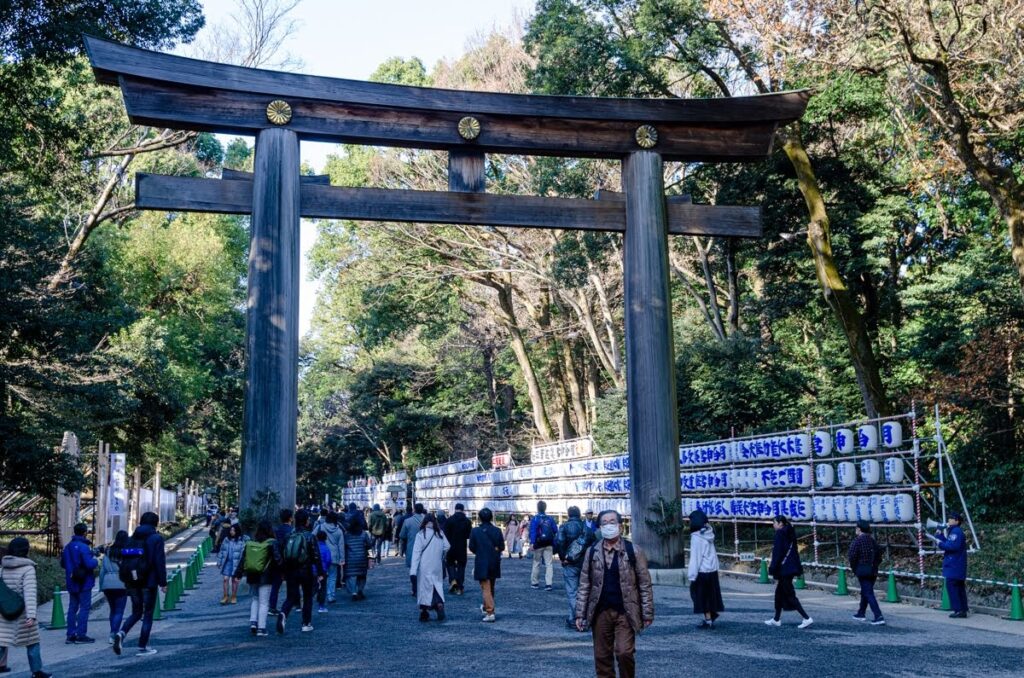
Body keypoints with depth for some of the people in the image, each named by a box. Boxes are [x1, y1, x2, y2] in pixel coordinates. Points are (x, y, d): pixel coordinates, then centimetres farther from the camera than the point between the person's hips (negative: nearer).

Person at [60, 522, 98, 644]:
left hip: (72, 583, 8)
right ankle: (81, 634, -4)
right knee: (84, 607, -2)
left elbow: (63, 564, 18)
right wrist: (95, 561, -4)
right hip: (84, 583, -8)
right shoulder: (83, 547, -17)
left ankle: (71, 635, 13)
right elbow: (89, 564, -23)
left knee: (72, 607, 12)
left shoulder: (68, 547, 9)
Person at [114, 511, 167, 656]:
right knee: (148, 614, 6)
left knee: (136, 612, 17)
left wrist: (125, 581, 16)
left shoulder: (132, 538, 9)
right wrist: (163, 582, -8)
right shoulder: (156, 538, -8)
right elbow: (160, 561, -13)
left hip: (133, 582, 5)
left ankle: (121, 633, -9)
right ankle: (143, 647, 7)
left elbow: (124, 560, 10)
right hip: (149, 582, -5)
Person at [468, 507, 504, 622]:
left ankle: (490, 612, -8)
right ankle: (486, 607, 39)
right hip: (494, 563, 4)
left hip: (482, 562, -4)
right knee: (491, 587, 21)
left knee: (486, 588, 0)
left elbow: (472, 547, -6)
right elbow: (502, 547, -3)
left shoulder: (475, 531, -11)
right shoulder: (497, 531, -4)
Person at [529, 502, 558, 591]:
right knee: (549, 564, 2)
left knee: (536, 563, 11)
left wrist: (532, 543, -21)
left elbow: (533, 532, -16)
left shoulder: (535, 519, -7)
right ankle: (549, 583, -6)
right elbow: (555, 531, 3)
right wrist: (554, 543, 15)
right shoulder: (550, 519, 4)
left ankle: (535, 583, 18)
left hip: (539, 544, -2)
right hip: (549, 545, 2)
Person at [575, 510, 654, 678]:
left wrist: (647, 613, -4)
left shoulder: (634, 551, -2)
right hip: (600, 612, 3)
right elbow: (584, 585, 6)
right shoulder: (592, 552, 4)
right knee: (602, 656, 7)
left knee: (624, 652, -12)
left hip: (625, 612, -2)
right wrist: (580, 613, 1)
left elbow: (645, 584, -1)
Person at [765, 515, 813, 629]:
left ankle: (807, 618, -12)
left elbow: (778, 552, -17)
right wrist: (798, 569, 18)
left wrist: (773, 568, -15)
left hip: (783, 569, -9)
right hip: (791, 568, 9)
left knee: (789, 595, -6)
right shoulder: (790, 533, 12)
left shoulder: (780, 533, -13)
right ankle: (776, 619, 25)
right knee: (779, 592, 18)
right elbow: (794, 551, 15)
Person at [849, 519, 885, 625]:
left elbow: (852, 556, -17)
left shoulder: (858, 540, -12)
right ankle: (861, 614, 32)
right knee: (865, 592, 20)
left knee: (868, 594, -7)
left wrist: (853, 568, -3)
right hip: (873, 571, 7)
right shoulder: (873, 540, 9)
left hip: (862, 570, -7)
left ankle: (879, 617, -17)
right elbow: (879, 555, 13)